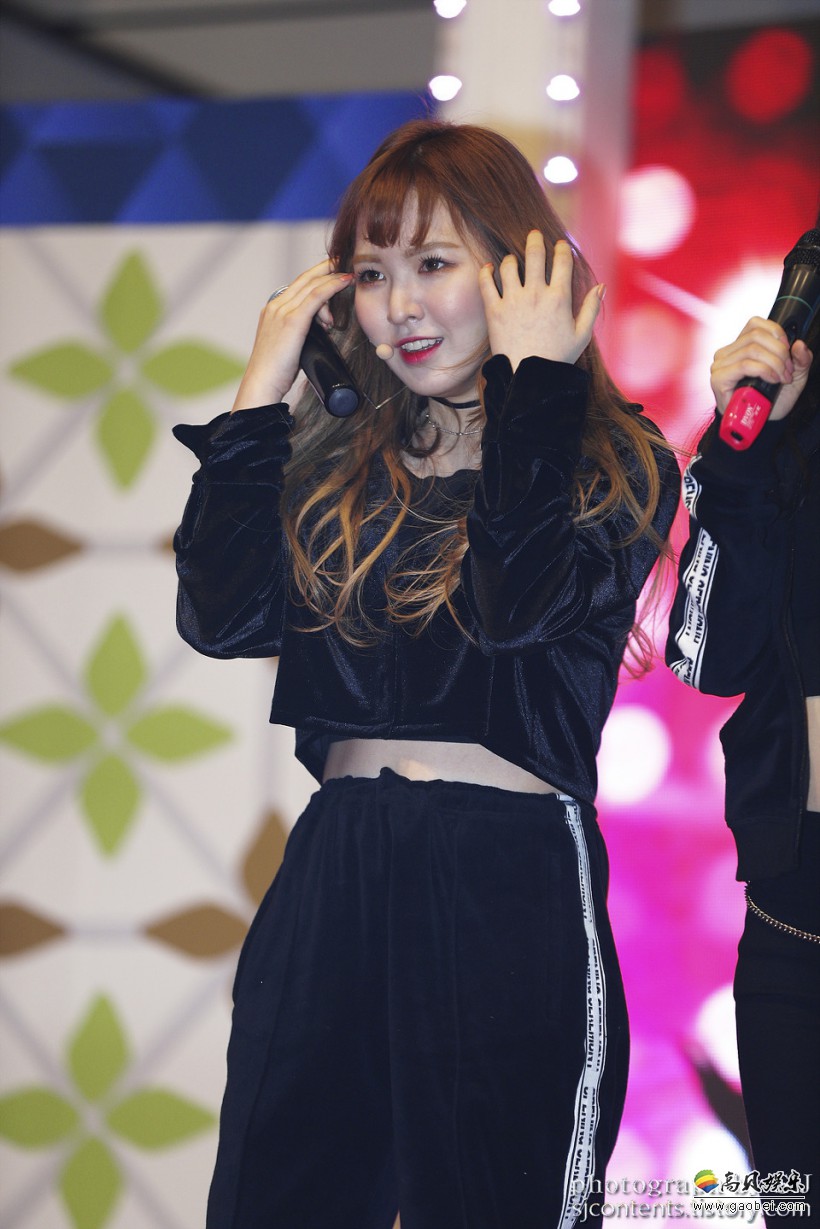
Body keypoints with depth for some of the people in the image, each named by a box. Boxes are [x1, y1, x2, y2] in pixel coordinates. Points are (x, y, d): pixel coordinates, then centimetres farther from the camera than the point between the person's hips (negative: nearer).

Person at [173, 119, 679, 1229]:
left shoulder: (616, 462, -2)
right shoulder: (340, 458, 12)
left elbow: (521, 605, -21)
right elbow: (228, 617, -3)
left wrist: (533, 382, -14)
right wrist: (264, 387, 0)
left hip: (512, 887, -4)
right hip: (333, 875, 5)